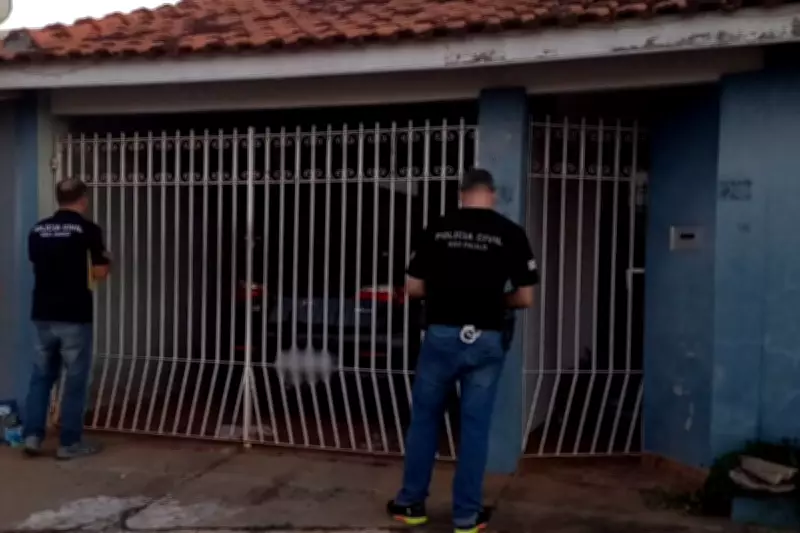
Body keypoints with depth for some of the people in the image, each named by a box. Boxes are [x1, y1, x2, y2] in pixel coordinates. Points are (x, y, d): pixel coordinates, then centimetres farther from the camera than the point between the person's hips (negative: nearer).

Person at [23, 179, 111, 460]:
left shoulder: (37, 230, 8)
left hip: (43, 315, 6)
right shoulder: (88, 229, -10)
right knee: (75, 380, 3)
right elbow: (100, 273, -9)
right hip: (74, 316, -5)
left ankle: (32, 435, 15)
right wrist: (106, 260, 12)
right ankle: (69, 443, 9)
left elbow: (37, 265, 19)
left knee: (41, 375, 16)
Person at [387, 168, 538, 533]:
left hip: (441, 335, 1)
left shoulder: (438, 229, 1)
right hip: (485, 340, -1)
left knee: (424, 419, 15)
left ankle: (411, 504, 25)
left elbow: (413, 288, 3)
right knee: (475, 426, 9)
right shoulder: (510, 233, -3)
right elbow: (525, 298, -3)